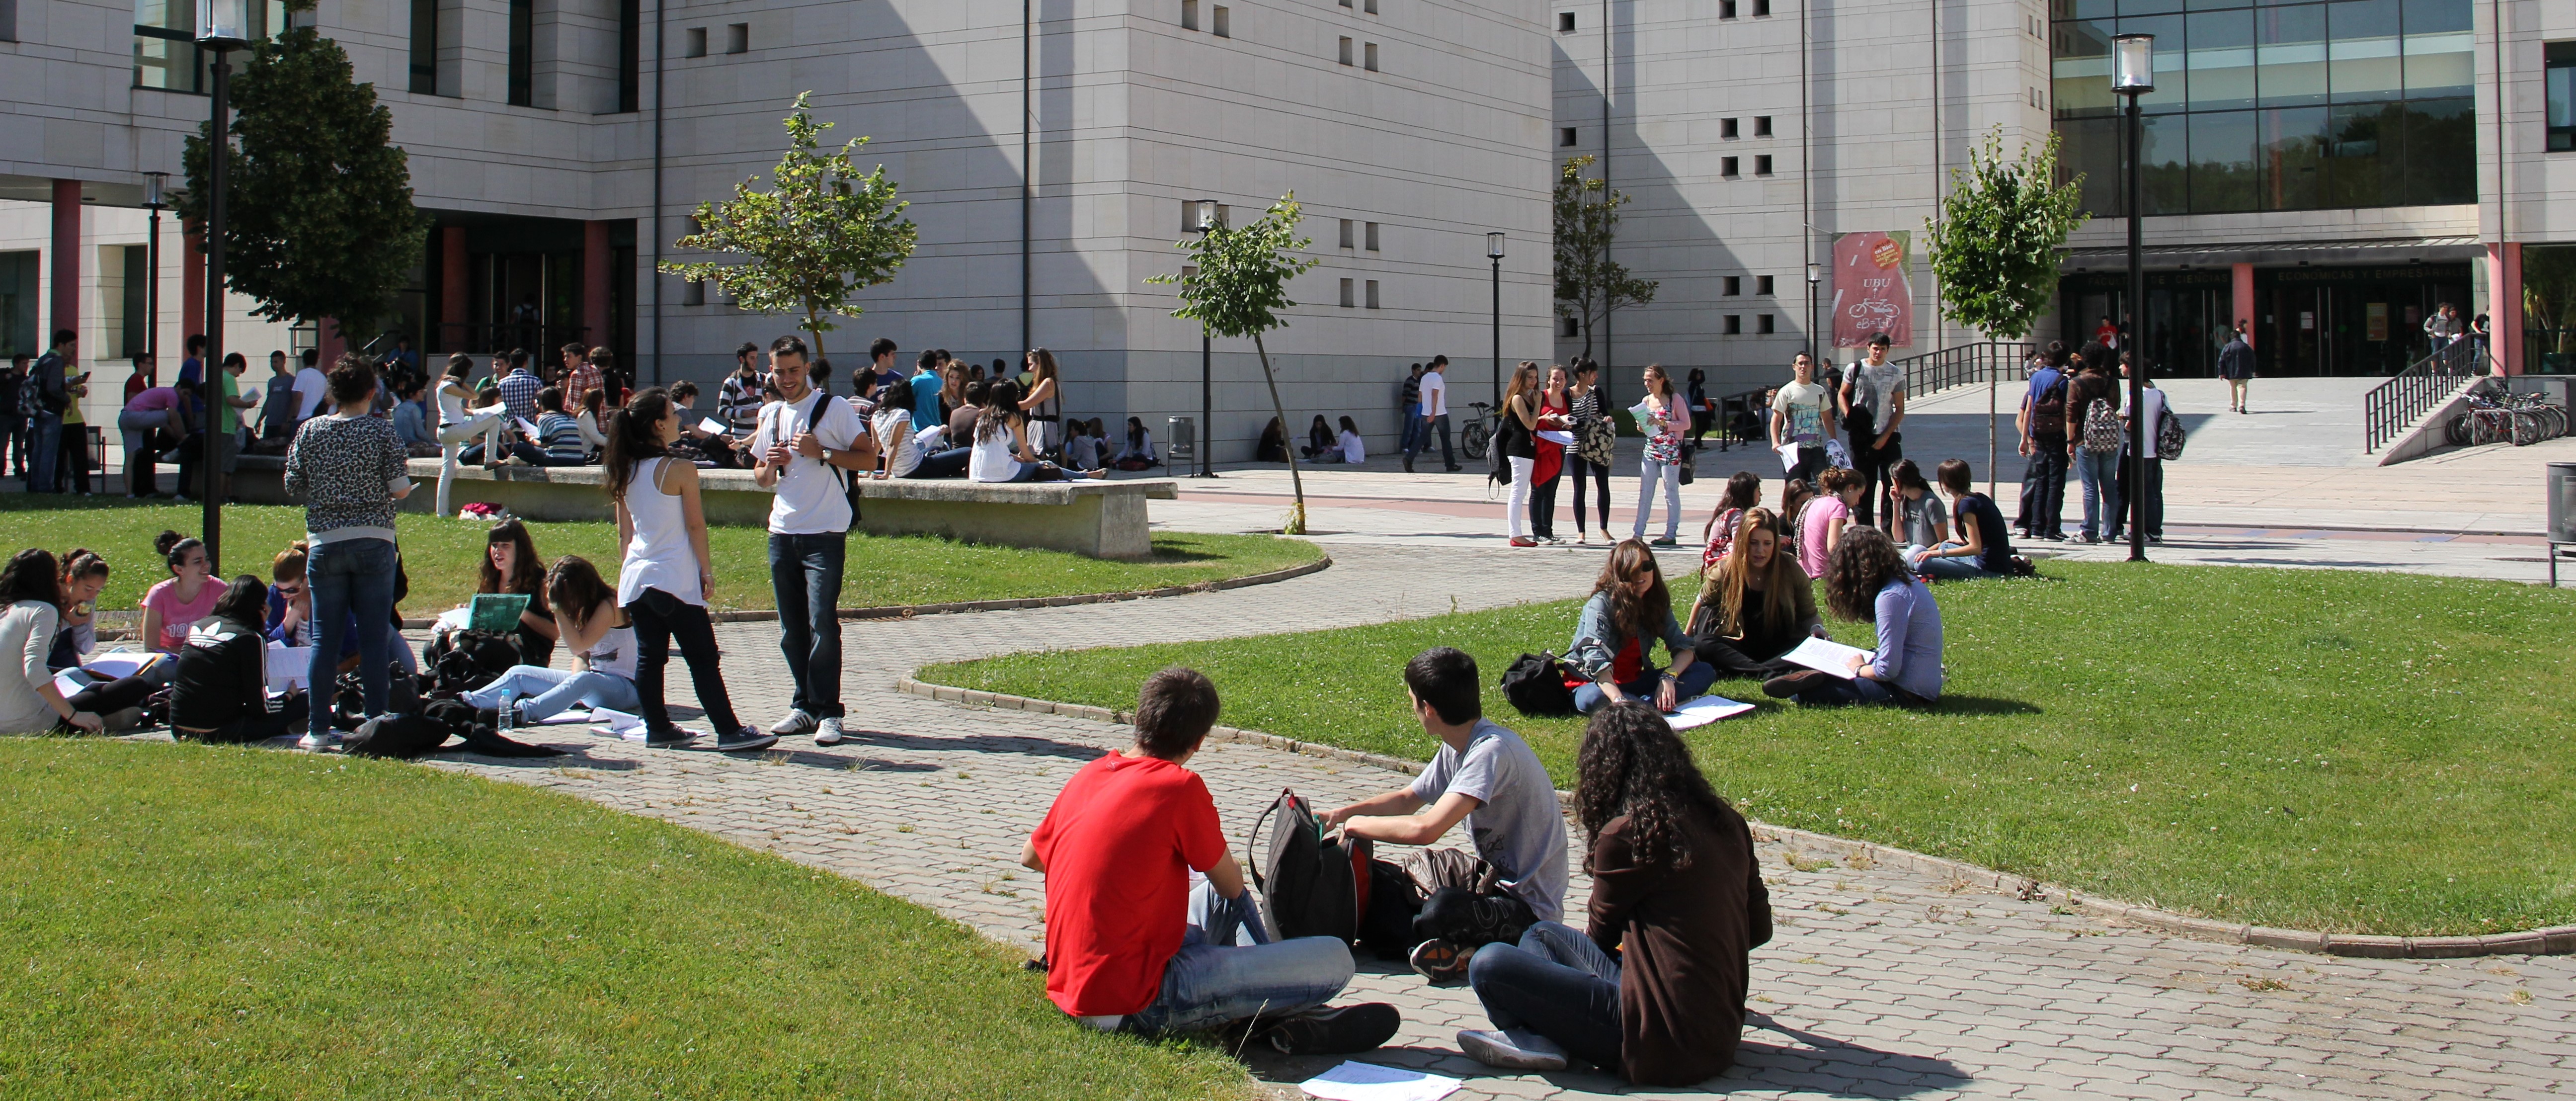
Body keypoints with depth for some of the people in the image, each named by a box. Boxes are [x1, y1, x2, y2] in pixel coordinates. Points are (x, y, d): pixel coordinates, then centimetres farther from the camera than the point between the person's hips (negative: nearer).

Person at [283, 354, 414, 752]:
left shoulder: (310, 431, 0)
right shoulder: (382, 432, -5)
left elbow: (293, 485, 4)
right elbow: (400, 489, -6)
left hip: (325, 543, 2)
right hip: (374, 543, -2)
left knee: (324, 638, 6)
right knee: (374, 637, 2)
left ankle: (319, 729, 7)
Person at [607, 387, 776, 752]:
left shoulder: (625, 472, 7)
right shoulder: (680, 471, -13)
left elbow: (624, 531, 13)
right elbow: (696, 526, -10)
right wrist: (707, 570, -1)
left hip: (636, 578, 7)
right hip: (675, 579, -7)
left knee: (649, 657, 10)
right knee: (703, 657, -4)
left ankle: (658, 729, 13)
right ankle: (730, 731, -4)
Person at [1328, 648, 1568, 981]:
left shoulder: (1492, 751, -24)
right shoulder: (1456, 748, 6)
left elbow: (1426, 829, -32)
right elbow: (1407, 799, 24)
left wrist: (1358, 824, -16)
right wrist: (1341, 814, 12)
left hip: (1530, 907, -10)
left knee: (1442, 911, -37)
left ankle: (1468, 952, -8)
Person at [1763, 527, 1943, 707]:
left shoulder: (1890, 597, -20)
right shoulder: (1905, 579, 9)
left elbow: (1887, 670, -20)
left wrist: (1859, 669, -3)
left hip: (1906, 691, -10)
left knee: (1801, 692, -13)